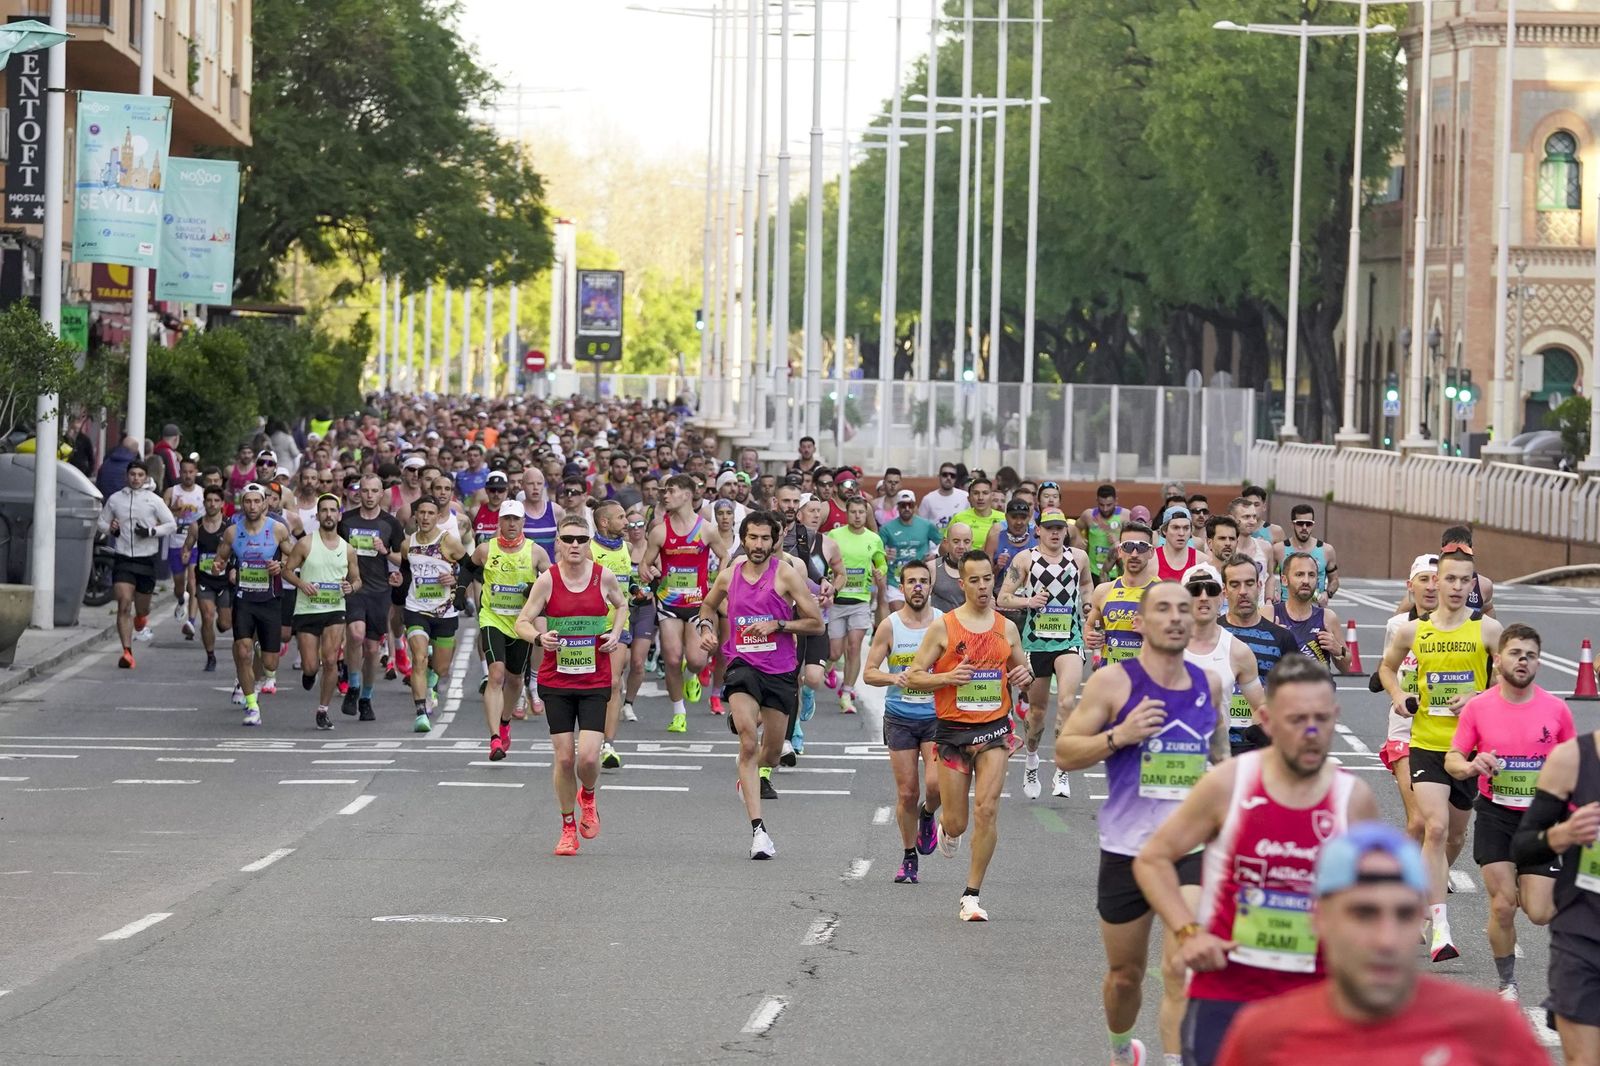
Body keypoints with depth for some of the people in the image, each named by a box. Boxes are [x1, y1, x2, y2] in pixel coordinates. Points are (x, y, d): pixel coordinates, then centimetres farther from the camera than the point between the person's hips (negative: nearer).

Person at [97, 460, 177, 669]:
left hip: (146, 558, 0)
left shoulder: (154, 501, 0)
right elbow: (100, 521, 17)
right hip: (122, 559, 0)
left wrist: (151, 531, -12)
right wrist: (110, 528, -6)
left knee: (142, 607, 12)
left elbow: (171, 524, 4)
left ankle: (141, 624, 50)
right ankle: (127, 651, -17)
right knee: (124, 604, -15)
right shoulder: (115, 499, 5)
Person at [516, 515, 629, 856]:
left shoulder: (604, 577, -2)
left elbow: (621, 604, 20)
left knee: (589, 757, -12)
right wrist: (540, 637, -22)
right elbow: (522, 622, -1)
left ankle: (587, 797, 24)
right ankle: (568, 828, 19)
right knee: (564, 758, -1)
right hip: (556, 681, 0)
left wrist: (616, 633, 2)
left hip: (595, 681, 0)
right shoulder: (547, 579, -6)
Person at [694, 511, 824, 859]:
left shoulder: (787, 574, -5)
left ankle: (759, 777, 52)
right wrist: (705, 627, 7)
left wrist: (777, 625, -16)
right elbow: (708, 605, 27)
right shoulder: (728, 576, 5)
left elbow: (816, 622, -4)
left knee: (772, 750, 13)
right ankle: (758, 828, -24)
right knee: (748, 743, -19)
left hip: (780, 670, 0)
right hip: (742, 664, 0)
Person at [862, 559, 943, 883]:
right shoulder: (889, 627, -1)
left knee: (935, 784, -18)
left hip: (936, 714, 0)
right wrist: (894, 678, -20)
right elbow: (868, 673, -1)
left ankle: (928, 815, 18)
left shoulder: (944, 623, -1)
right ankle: (909, 858, 18)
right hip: (900, 718, 0)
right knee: (907, 792, 1)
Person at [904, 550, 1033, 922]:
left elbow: (1022, 669, 20)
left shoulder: (1007, 628, 7)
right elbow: (914, 677, -2)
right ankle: (948, 829, 43)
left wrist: (1025, 676, -3)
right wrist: (948, 677, -19)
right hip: (953, 729, -1)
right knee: (957, 821, 2)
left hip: (994, 728, 1)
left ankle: (972, 895, -4)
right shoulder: (943, 627, -3)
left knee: (987, 809, -13)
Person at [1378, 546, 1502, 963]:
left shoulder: (1486, 629, -2)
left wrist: (1480, 697, -15)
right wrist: (1397, 696, 0)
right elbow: (1387, 667, 20)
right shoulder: (1412, 631, 2)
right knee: (1435, 828, -17)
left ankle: (1426, 896, 41)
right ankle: (1440, 928, -20)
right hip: (1426, 743, -1)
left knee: (1455, 835, 14)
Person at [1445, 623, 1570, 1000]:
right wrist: (1470, 767, -20)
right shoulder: (1478, 707, -2)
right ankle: (1507, 984, 14)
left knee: (1541, 913, -7)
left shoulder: (1556, 710, -1)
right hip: (1495, 816, 0)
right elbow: (1452, 759, 3)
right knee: (1502, 907, -6)